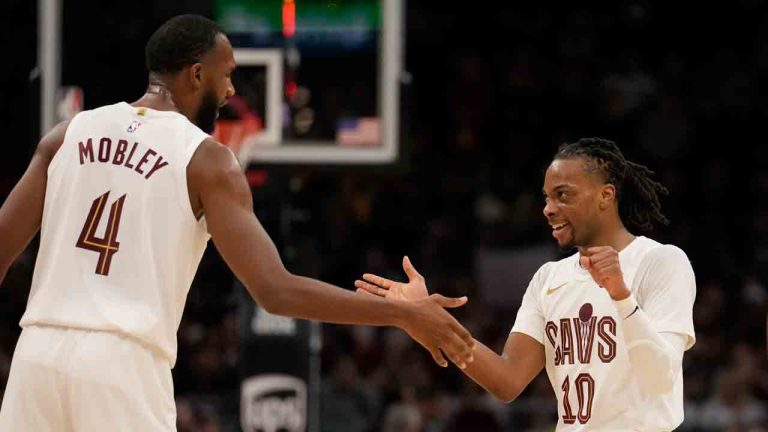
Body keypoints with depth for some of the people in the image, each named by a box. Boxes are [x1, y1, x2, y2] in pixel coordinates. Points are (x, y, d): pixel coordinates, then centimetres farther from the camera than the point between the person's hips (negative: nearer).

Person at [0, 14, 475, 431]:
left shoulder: (70, 133, 13)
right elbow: (276, 290, -9)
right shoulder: (206, 159, 0)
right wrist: (404, 315, -3)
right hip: (121, 365, -5)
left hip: (39, 352, 5)